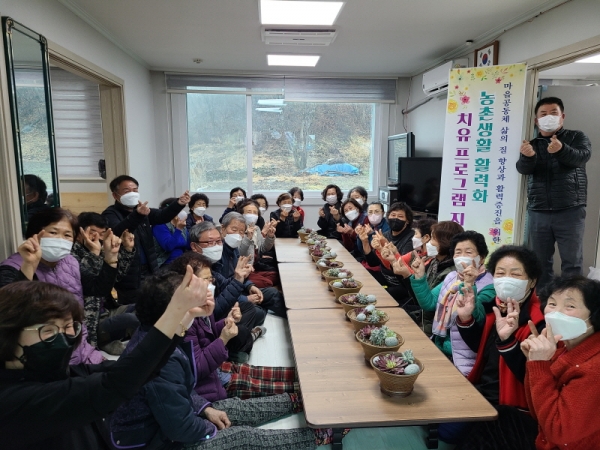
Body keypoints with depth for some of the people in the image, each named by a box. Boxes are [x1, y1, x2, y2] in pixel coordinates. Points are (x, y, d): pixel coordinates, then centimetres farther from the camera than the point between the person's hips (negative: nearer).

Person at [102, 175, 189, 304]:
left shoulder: (142, 210, 12)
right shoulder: (110, 214, -8)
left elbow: (162, 216, -5)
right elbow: (117, 231, -29)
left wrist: (179, 204, -25)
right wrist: (137, 215, -47)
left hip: (149, 270, 6)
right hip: (129, 276, -6)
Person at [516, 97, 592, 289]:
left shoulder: (576, 137, 10)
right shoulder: (532, 145, 14)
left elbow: (582, 156, -12)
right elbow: (523, 169, -5)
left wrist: (562, 149, -34)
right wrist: (528, 156, -30)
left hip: (570, 211, -2)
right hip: (538, 213, 2)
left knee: (572, 263, -2)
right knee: (540, 263, 6)